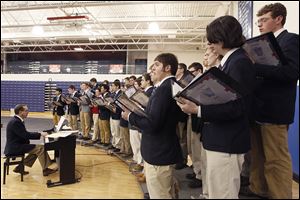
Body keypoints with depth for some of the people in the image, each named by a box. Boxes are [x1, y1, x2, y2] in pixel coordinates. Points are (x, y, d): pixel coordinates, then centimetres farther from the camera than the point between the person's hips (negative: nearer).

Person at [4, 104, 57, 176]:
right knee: (41, 148, -15)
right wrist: (40, 134, -14)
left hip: (16, 146, 10)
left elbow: (25, 134, 14)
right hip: (14, 148, -10)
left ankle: (20, 167, 13)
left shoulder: (17, 120, 11)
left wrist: (39, 134, 4)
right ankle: (45, 170, -7)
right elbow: (25, 135, -24)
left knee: (36, 149, 10)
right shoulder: (15, 122, -21)